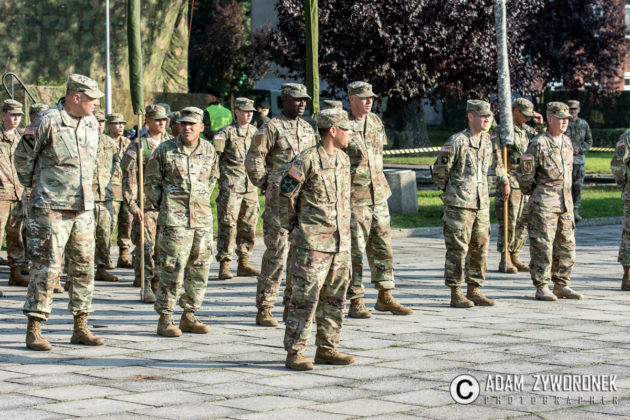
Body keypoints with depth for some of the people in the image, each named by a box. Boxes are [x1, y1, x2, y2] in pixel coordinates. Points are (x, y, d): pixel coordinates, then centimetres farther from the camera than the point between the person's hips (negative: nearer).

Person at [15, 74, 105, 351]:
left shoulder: (92, 124, 10)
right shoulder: (49, 122, -11)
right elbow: (23, 157, -2)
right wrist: (32, 185, 8)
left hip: (83, 208, 7)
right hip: (51, 208, -7)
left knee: (84, 267, 7)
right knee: (46, 267, -7)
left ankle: (80, 328, 16)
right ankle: (34, 332, -2)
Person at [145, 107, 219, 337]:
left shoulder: (209, 151, 8)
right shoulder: (164, 150, -2)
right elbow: (151, 181, 6)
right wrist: (156, 207, 6)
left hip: (203, 218, 5)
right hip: (174, 219, -5)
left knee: (199, 270, 7)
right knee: (171, 269, -8)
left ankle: (189, 317, 18)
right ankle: (165, 320, 0)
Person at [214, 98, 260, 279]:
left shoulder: (256, 132, 15)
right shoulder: (226, 132, -3)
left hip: (250, 187, 6)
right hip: (231, 186, -6)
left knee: (248, 226, 9)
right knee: (228, 225, -8)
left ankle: (244, 264, 18)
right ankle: (224, 266, -6)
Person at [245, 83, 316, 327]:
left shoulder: (308, 129, 13)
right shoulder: (272, 128, -7)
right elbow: (253, 161, -8)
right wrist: (265, 185, -2)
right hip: (279, 201, -7)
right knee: (276, 256, -6)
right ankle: (264, 309, 0)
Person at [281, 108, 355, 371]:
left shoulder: (344, 159, 12)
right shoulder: (307, 160, -12)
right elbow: (287, 194, -5)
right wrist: (292, 225, 3)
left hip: (341, 241, 8)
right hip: (312, 242, -8)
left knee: (334, 299, 11)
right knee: (305, 298, -6)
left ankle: (327, 349, 19)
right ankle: (294, 353, -1)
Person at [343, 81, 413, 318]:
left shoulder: (376, 121, 10)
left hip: (378, 194, 7)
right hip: (354, 198, -7)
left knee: (383, 246, 9)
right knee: (355, 250, -3)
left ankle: (385, 298, 19)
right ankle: (356, 303, 4)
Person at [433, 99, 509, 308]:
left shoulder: (487, 141, 10)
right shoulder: (456, 142, -11)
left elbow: (496, 162, 31)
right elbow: (439, 172, -5)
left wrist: (504, 181, 30)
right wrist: (451, 193, 6)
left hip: (482, 205, 7)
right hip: (459, 205, -7)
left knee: (480, 248, 8)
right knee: (458, 249, -4)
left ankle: (474, 291, 17)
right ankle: (456, 294, 1)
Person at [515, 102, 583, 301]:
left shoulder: (567, 142, 12)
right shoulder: (538, 143, -11)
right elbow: (524, 174, -7)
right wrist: (532, 194, 3)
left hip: (565, 202, 7)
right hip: (544, 203, -7)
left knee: (567, 246, 9)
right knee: (542, 246, -5)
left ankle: (562, 286, 17)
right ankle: (541, 288, 1)